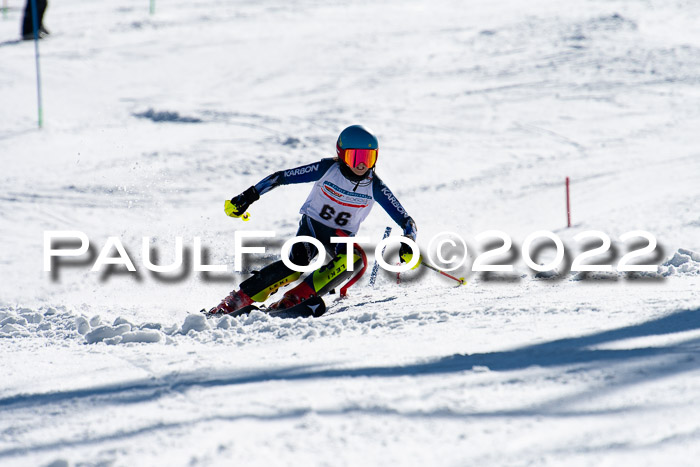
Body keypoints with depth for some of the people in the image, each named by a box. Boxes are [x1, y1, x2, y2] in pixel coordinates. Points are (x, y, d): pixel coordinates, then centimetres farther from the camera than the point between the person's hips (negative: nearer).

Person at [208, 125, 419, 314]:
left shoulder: (375, 187, -14)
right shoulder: (328, 169, -17)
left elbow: (405, 220, -13)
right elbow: (281, 177, -13)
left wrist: (408, 245, -33)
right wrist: (249, 196, -16)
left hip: (342, 235, 2)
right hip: (313, 223, -2)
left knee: (354, 258, -33)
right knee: (297, 264, -32)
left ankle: (295, 299, -35)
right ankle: (236, 300, -29)